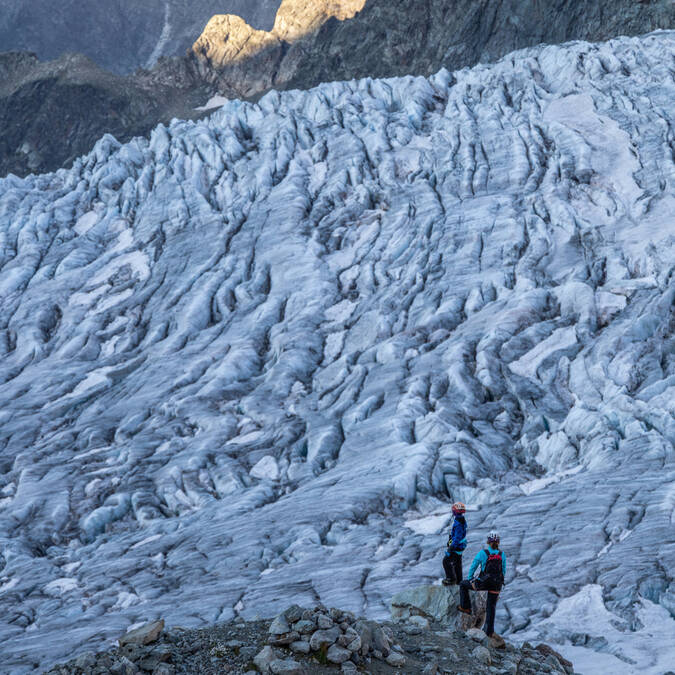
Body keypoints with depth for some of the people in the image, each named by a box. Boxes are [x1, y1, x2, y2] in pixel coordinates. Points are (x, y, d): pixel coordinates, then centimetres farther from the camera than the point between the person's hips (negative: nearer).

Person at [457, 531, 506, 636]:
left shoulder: (483, 553, -12)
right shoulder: (502, 554, -2)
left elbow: (473, 566, -3)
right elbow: (503, 571, 7)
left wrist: (470, 579, 13)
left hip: (483, 583, -3)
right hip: (496, 585, 3)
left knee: (463, 585, 21)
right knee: (491, 607, 17)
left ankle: (465, 607, 24)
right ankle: (489, 630, 20)